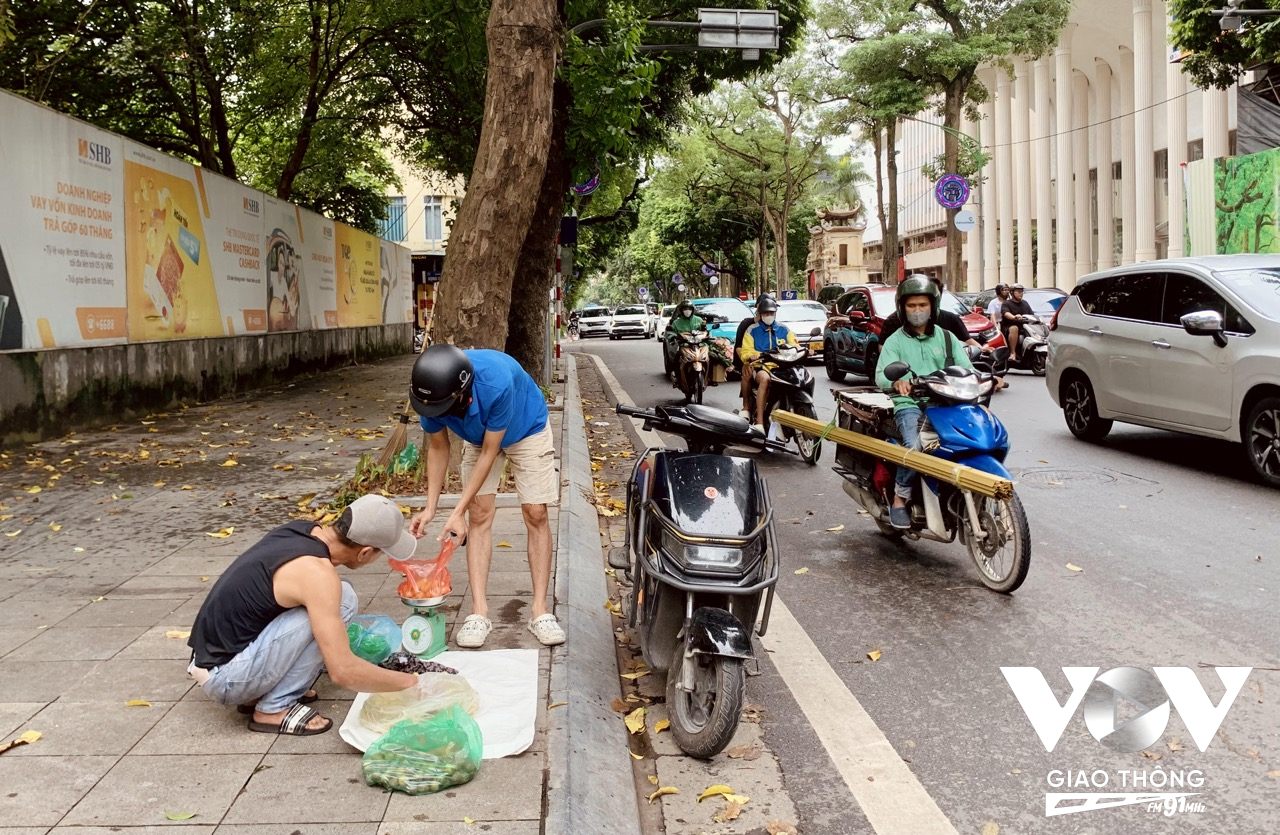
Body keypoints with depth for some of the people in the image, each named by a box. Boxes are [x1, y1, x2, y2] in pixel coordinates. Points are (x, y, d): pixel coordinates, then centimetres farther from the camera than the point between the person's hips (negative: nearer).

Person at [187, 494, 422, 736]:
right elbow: (343, 671, -25)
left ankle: (259, 694, 11)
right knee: (341, 600, -16)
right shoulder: (316, 573, -24)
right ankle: (274, 709, -7)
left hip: (214, 654, 9)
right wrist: (408, 681, -11)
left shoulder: (302, 530, 1)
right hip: (223, 676, -9)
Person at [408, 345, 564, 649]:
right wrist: (430, 507, -17)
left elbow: (489, 453, -32)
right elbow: (438, 448, -12)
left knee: (536, 515, -8)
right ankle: (479, 612, -6)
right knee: (479, 515, -7)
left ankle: (540, 610, -3)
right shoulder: (430, 393, -31)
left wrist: (458, 512, -30)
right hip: (478, 438, 3)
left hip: (527, 429, -3)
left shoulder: (497, 383, -45)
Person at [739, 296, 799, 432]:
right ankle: (759, 421, -43)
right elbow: (746, 352, 1)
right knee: (764, 378, -39)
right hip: (761, 366, -3)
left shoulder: (784, 329, 18)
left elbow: (796, 347, 13)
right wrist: (751, 356, -23)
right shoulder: (752, 330, 10)